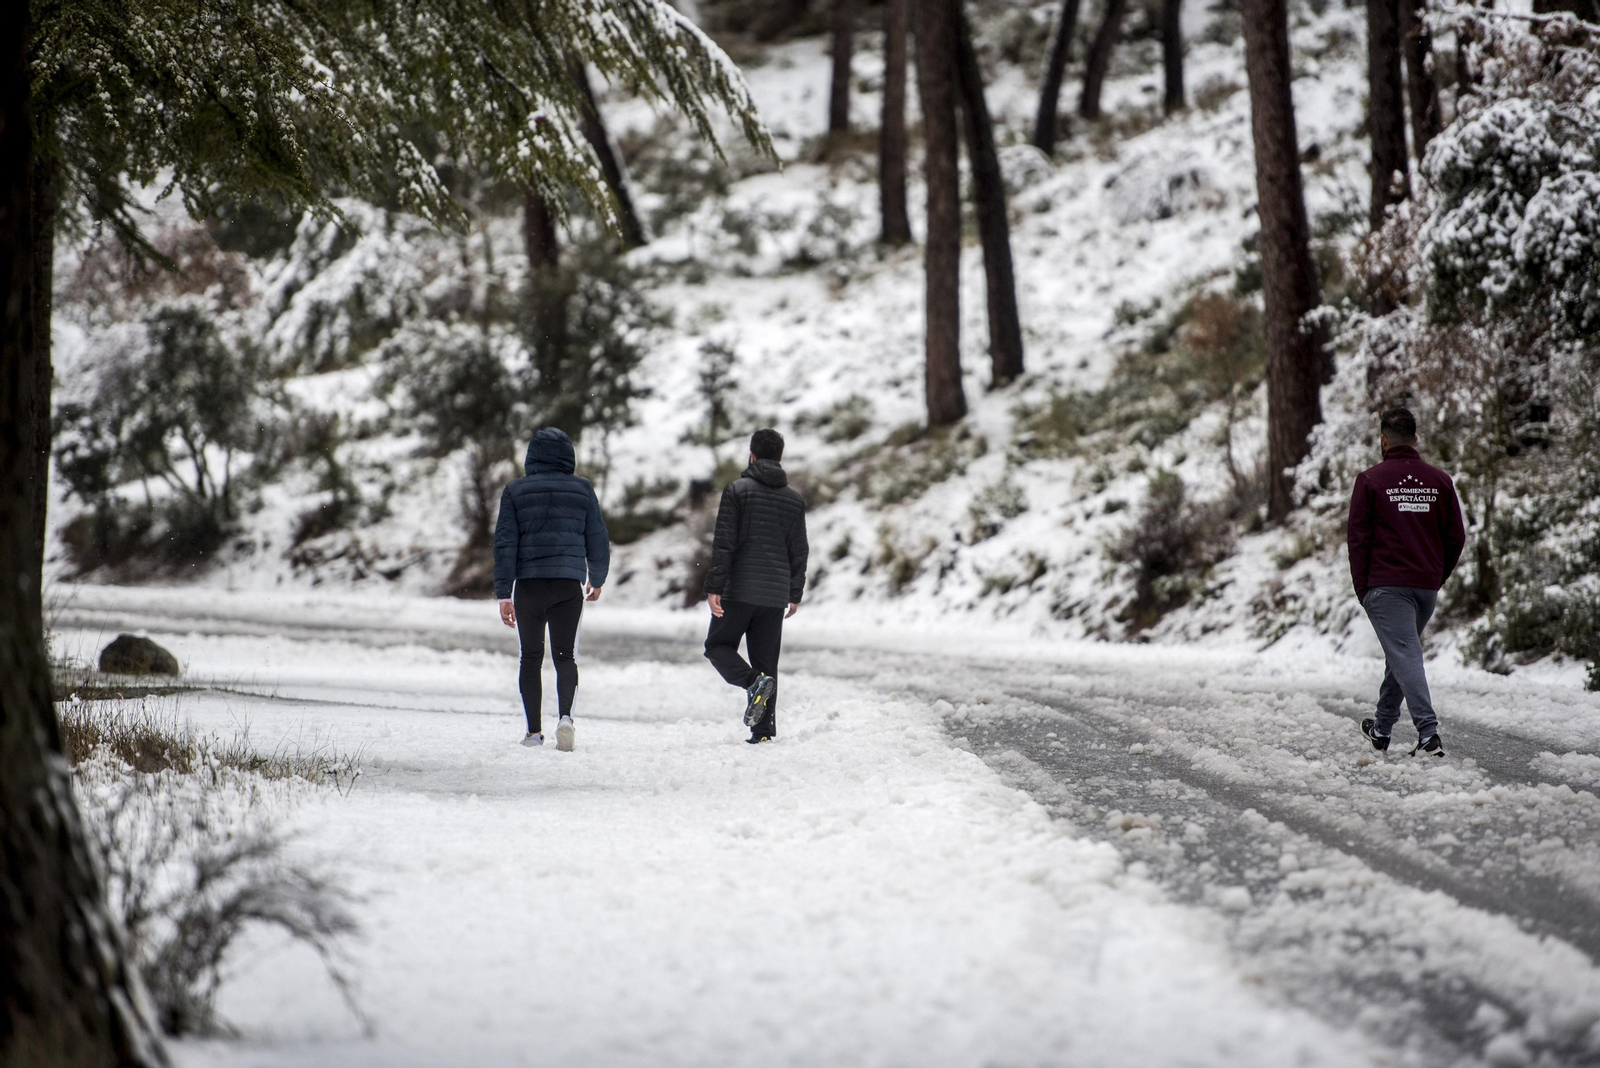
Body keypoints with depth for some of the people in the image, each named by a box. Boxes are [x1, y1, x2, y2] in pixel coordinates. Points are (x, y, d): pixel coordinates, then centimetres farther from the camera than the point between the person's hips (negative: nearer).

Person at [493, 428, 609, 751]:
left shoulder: (514, 491, 2)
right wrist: (597, 580, 24)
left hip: (528, 583, 0)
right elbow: (598, 542, 7)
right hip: (569, 584, 0)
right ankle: (565, 715, -19)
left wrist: (504, 594, -4)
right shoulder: (582, 490, 4)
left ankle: (534, 731, 10)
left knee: (531, 657, 12)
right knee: (565, 655, 7)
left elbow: (505, 544, -4)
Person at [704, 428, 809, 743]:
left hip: (739, 590, -4)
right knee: (766, 659, 9)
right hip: (776, 595, 4)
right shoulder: (794, 499, 8)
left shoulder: (737, 490, -5)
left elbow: (724, 542, -10)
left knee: (718, 646, 10)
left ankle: (754, 681, -19)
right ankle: (764, 730, 2)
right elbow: (799, 551, 12)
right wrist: (795, 594, 21)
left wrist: (714, 587, -9)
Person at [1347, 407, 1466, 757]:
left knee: (1405, 655, -10)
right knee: (1402, 651, 20)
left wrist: (1362, 588, 1)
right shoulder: (1440, 480, 6)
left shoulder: (1370, 480, -4)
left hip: (1386, 584, -5)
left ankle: (1428, 733, -23)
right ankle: (1382, 727, 31)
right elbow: (1456, 538, 8)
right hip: (1427, 586, 5)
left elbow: (1359, 538, -5)